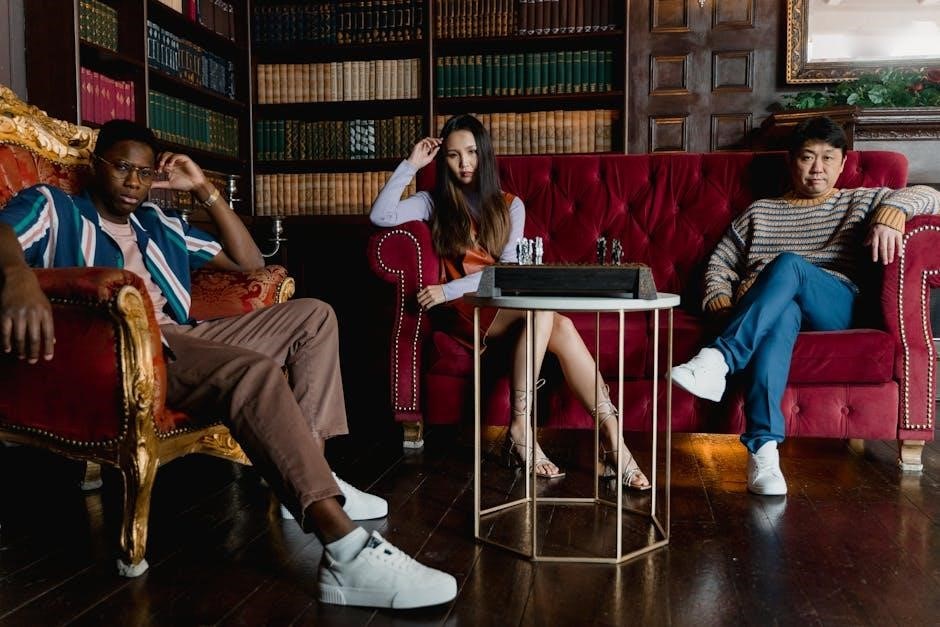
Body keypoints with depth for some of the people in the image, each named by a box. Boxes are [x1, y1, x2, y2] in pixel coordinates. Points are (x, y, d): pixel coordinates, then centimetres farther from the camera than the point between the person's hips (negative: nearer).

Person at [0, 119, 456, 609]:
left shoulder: (160, 226, 29)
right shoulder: (51, 207, 11)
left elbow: (249, 262, 26)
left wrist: (205, 192, 19)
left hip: (181, 338, 8)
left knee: (313, 315, 3)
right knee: (254, 370, -34)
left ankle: (309, 482, -11)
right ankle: (349, 552, -44)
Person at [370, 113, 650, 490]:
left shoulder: (509, 206, 15)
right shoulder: (434, 203, 13)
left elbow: (510, 269, 0)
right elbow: (380, 216, -6)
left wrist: (448, 290, -12)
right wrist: (411, 165, -3)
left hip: (507, 304, 3)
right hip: (464, 313, -3)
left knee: (561, 328, -31)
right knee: (542, 303, -32)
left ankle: (611, 441, -33)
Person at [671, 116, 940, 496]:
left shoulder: (860, 202, 27)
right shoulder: (760, 212, 30)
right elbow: (721, 262, 22)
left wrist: (892, 211, -10)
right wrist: (720, 300, 0)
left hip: (835, 307, 0)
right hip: (763, 310, 1)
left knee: (787, 264, -35)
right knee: (783, 314, -40)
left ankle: (718, 360, -49)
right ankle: (763, 448, -54)